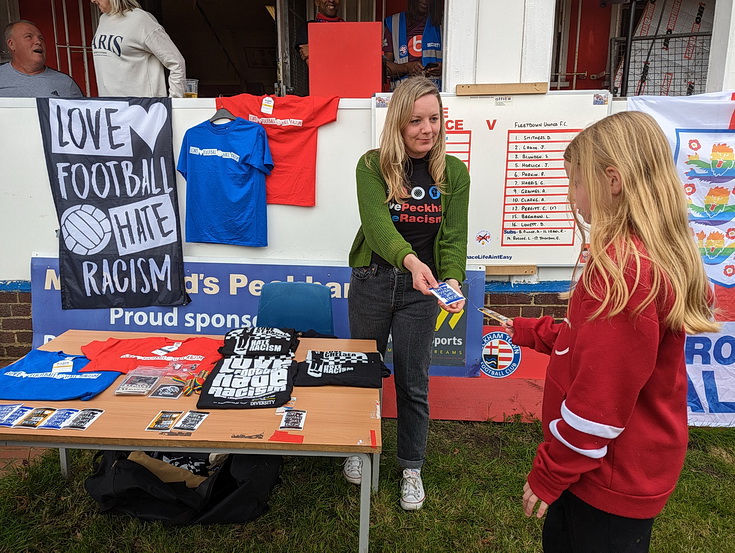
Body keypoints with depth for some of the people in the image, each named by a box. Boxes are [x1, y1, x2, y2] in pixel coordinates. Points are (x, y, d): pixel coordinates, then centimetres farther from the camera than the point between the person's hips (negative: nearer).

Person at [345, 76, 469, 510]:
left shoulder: (454, 172, -3)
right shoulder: (372, 166, -10)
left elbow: (454, 237, -9)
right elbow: (377, 224, -25)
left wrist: (452, 281, -29)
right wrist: (410, 260, -45)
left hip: (422, 288, 1)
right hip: (373, 281, 0)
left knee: (414, 382, 9)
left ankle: (412, 467, 30)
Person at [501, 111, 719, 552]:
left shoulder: (622, 266, -28)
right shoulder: (660, 258, 3)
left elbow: (601, 394, -26)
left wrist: (550, 474, -16)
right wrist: (529, 332, 17)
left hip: (610, 480, -9)